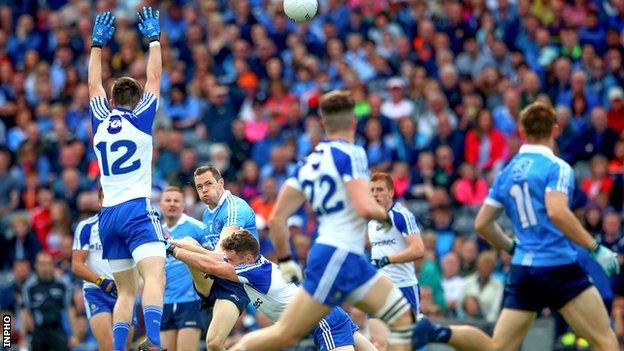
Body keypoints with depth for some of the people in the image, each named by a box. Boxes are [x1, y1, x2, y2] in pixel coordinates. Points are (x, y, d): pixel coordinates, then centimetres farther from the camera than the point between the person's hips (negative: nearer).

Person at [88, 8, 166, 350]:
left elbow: (94, 85, 28)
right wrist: (154, 39, 22)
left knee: (126, 292, 10)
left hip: (108, 215, 5)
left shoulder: (100, 123, 13)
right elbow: (154, 79, 12)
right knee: (154, 277, -20)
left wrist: (97, 43, 34)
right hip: (138, 209, -5)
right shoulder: (140, 119, 3)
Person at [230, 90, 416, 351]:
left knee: (402, 316, 8)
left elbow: (276, 218, 12)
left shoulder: (307, 163, 15)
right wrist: (386, 215, 2)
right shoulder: (351, 154, -7)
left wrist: (285, 260, 20)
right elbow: (365, 208, -19)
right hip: (338, 257, -9)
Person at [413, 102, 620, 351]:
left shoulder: (506, 173, 13)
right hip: (559, 266, -6)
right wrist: (596, 248, -19)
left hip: (521, 269, 6)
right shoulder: (557, 167, -7)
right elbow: (557, 211, -24)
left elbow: (482, 223, 15)